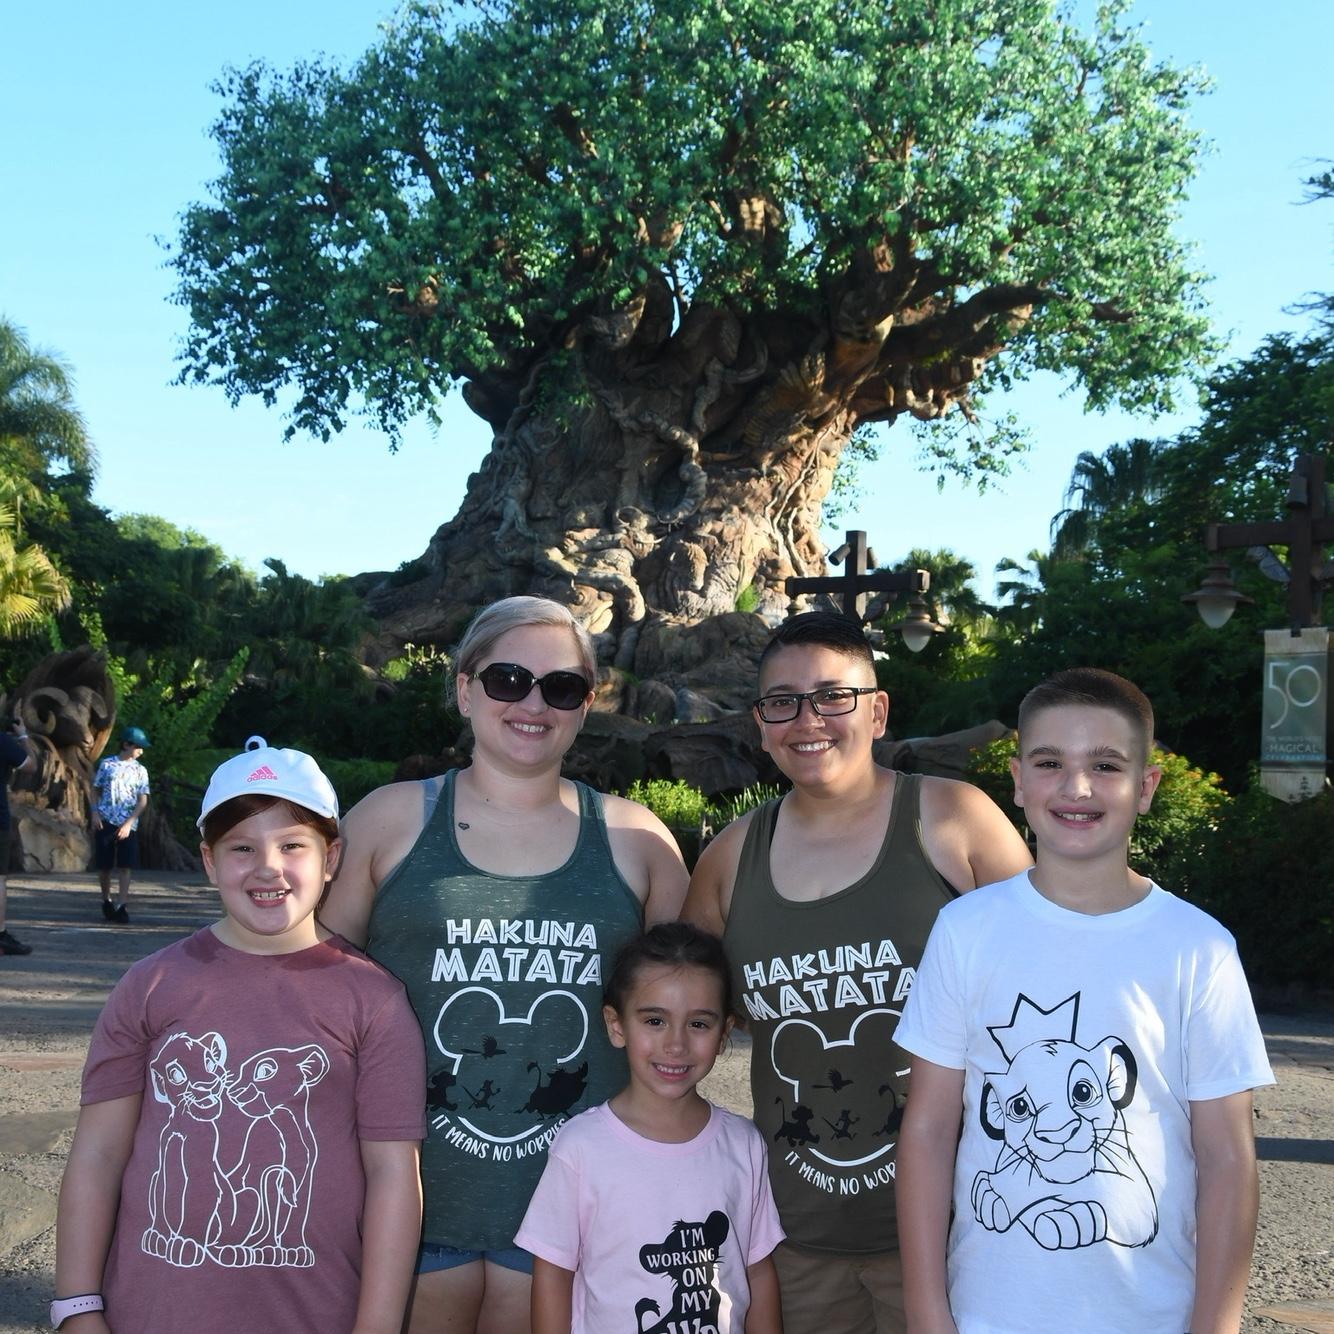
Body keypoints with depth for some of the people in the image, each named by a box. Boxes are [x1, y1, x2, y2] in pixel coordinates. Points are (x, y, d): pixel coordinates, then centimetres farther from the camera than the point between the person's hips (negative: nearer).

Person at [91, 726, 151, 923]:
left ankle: (121, 906, -9)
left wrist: (129, 824, -10)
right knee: (104, 864, 4)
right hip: (105, 821, 0)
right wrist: (95, 812, -4)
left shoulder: (140, 770, 4)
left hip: (128, 825, 0)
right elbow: (96, 790, 10)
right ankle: (106, 900, 22)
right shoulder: (107, 764, 4)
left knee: (125, 865, -8)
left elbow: (143, 801, 0)